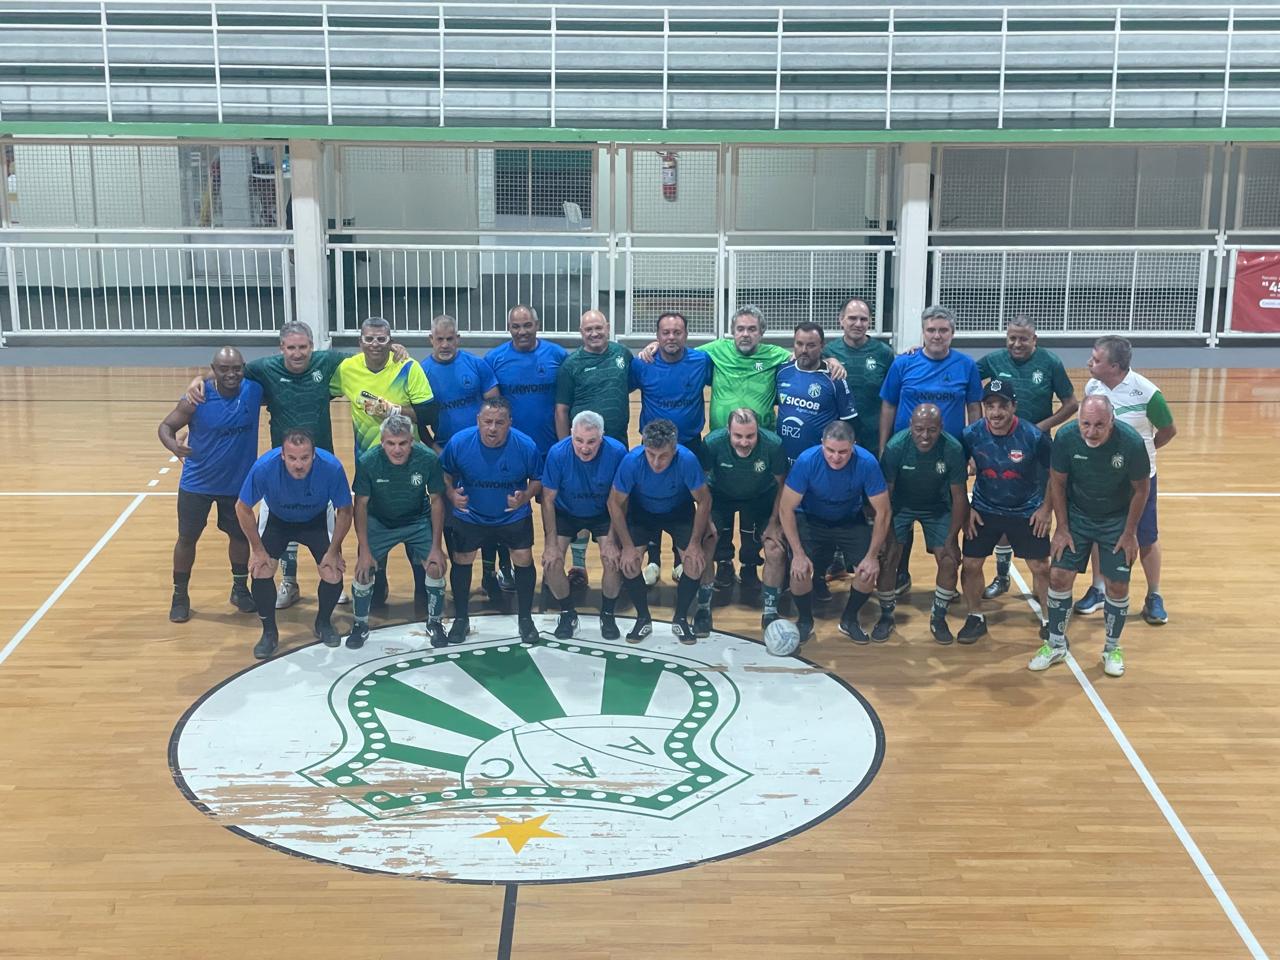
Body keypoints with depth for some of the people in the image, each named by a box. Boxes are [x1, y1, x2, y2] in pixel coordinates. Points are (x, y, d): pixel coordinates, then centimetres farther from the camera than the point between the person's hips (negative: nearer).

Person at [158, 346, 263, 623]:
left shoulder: (254, 391, -14)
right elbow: (166, 426, -14)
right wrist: (173, 444, -33)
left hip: (238, 482, 3)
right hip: (197, 483, -2)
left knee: (240, 535, 16)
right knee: (187, 538, 7)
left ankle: (240, 589, 36)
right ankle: (180, 596, 25)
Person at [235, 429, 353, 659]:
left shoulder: (332, 467, -35)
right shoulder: (264, 467, -35)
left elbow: (344, 511, -16)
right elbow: (243, 508, -17)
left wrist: (333, 552, -12)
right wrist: (257, 549, -13)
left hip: (316, 521, 0)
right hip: (277, 520, 0)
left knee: (333, 574, -12)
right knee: (261, 570, -17)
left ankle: (323, 623, 20)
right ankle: (269, 631, 8)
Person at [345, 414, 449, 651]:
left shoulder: (428, 459, -26)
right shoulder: (368, 461, -27)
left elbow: (436, 501, -12)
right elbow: (361, 504, -15)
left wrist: (436, 547, -13)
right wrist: (364, 550, -16)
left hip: (418, 521, 0)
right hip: (378, 522, 0)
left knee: (436, 567, -13)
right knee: (363, 570, -10)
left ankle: (434, 623, 13)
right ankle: (360, 625, 16)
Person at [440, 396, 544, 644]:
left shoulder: (526, 446, -24)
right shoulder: (459, 443, -23)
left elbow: (537, 479, -7)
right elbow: (446, 474, -5)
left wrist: (526, 496, -26)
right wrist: (452, 494, -24)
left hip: (514, 516, 0)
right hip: (470, 515, 1)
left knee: (523, 559, -4)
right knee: (461, 561, 3)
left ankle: (525, 618, 17)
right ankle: (461, 619, 25)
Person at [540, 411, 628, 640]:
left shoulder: (617, 452, -28)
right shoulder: (558, 453, -28)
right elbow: (548, 500, -17)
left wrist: (612, 541, -20)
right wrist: (551, 544, -19)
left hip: (602, 514, 0)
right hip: (565, 513, 1)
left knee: (614, 559, -19)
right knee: (551, 561, -16)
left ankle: (608, 615, 8)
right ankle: (567, 614, 11)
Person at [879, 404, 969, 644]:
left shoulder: (953, 450, -27)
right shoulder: (896, 446, -29)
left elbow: (959, 496, -15)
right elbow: (885, 493, -17)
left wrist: (951, 539, -13)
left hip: (938, 508, 1)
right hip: (901, 505, -1)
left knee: (949, 561, -9)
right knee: (886, 558, -12)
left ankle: (938, 619, 14)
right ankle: (886, 615, 12)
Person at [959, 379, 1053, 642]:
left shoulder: (1034, 436, -21)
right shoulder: (971, 435, -16)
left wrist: (1046, 508, -5)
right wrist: (966, 509, -2)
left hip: (1027, 512, -1)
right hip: (984, 510, 1)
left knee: (1040, 567, 3)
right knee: (970, 564, 0)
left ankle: (1049, 619, 24)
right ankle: (975, 618, 21)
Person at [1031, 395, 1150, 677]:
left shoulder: (1131, 442, -27)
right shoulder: (1066, 437, -24)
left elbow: (1141, 489, -11)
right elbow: (1057, 482, -8)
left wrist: (1129, 533, -7)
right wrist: (1062, 527, -6)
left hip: (1117, 520, -1)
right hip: (1076, 515, 1)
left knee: (1117, 586, -1)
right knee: (1059, 576, -3)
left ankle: (1112, 648, 21)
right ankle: (1056, 645, 16)